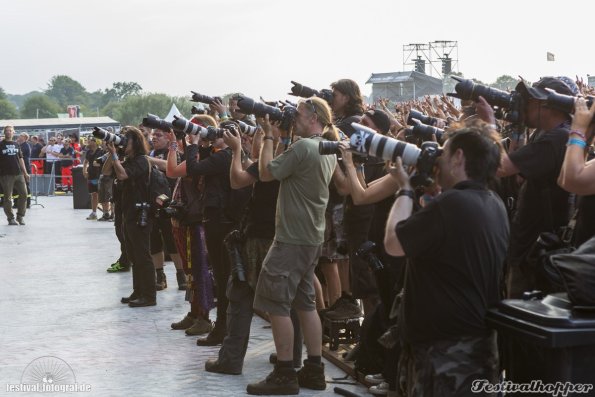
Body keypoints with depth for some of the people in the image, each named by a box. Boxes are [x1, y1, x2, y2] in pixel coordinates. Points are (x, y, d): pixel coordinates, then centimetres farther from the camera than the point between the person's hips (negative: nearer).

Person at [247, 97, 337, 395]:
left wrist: (268, 137, -3)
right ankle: (314, 371, 17)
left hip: (293, 239, -9)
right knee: (305, 303, 14)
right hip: (313, 237, 10)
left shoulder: (303, 147, -19)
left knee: (276, 304, -4)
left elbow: (266, 173, -14)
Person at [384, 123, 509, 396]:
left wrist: (406, 189, -2)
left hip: (445, 351, -9)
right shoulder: (495, 205, 7)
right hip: (479, 342, 9)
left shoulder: (452, 203, -22)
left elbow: (393, 243, -13)